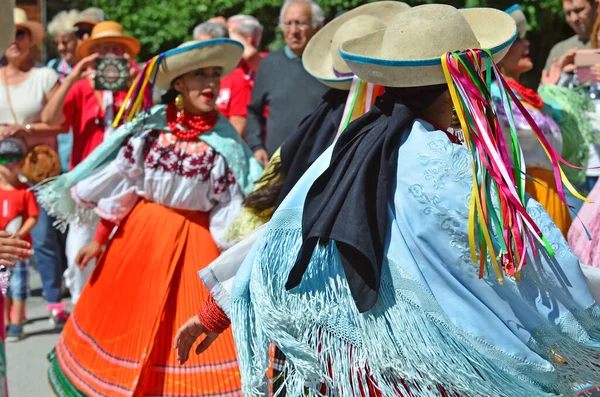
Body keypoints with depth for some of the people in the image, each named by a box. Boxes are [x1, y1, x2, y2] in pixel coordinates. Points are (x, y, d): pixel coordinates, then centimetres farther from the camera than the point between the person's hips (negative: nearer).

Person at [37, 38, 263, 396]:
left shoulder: (225, 145, -11)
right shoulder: (149, 131, -7)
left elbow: (230, 210, -9)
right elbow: (119, 187, 1)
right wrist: (100, 238, 5)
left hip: (196, 243, -2)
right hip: (141, 234, 2)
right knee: (124, 320, 15)